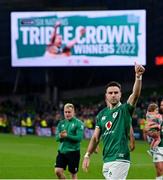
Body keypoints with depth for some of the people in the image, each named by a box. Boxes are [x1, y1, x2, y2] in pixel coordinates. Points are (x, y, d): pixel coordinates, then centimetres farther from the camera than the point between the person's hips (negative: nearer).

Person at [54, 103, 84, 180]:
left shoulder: (78, 123, -5)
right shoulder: (61, 123, 10)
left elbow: (79, 137, -16)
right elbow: (57, 138, 5)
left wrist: (67, 136, -23)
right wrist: (60, 136, -18)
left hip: (73, 152, -4)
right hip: (62, 151, 4)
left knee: (73, 174, 3)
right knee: (58, 171, -7)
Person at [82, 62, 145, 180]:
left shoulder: (125, 109, -1)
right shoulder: (102, 114, 15)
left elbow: (135, 94, -20)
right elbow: (95, 138, 19)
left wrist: (138, 77, -35)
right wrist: (87, 156, 14)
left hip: (120, 159, -6)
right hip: (107, 160, 6)